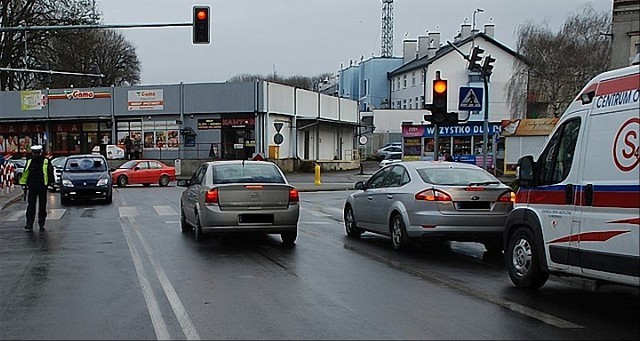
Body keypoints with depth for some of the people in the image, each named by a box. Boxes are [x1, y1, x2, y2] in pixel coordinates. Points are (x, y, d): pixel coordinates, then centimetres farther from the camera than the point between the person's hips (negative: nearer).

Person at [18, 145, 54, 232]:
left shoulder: (46, 162, 0)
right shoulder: (29, 162, 8)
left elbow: (50, 173, 2)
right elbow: (25, 174, 15)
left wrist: (51, 183, -4)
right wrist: (23, 183, 13)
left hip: (42, 188, -1)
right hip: (32, 187, 1)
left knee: (42, 207, 6)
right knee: (31, 207, -4)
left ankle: (41, 224, 17)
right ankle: (29, 225, -6)